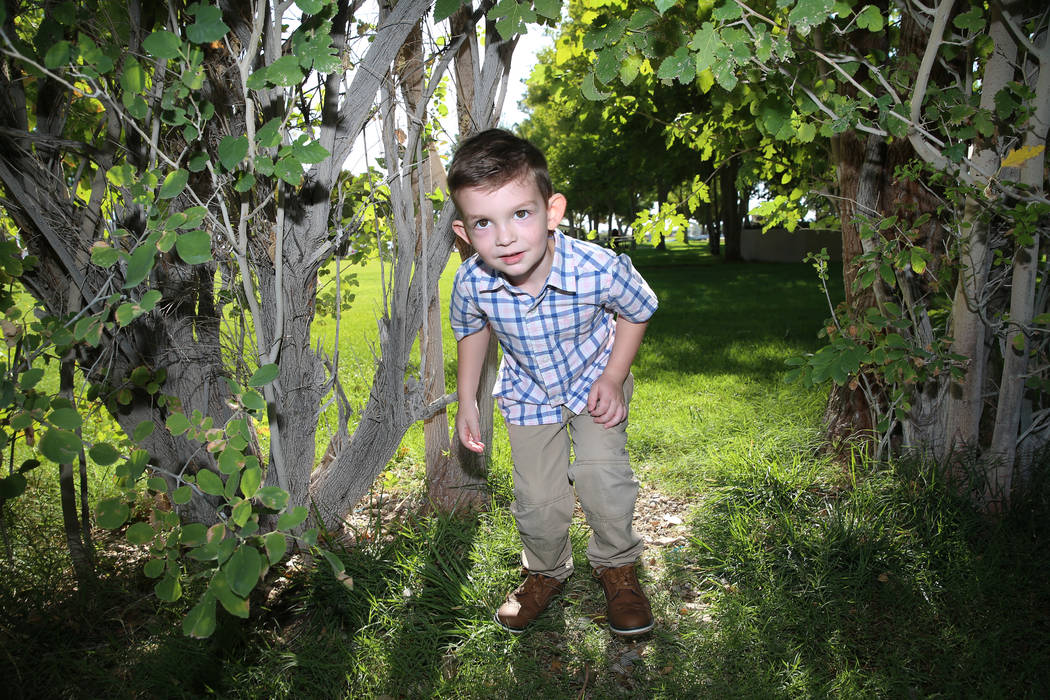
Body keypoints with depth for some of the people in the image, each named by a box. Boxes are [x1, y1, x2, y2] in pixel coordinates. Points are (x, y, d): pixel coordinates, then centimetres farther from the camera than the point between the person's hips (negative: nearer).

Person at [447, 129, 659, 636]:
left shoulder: (600, 269, -36)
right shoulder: (471, 283, -28)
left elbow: (636, 312, -11)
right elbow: (471, 330, -2)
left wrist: (613, 377, -17)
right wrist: (466, 402, -1)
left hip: (594, 380, -1)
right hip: (528, 391, 2)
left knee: (602, 473, -16)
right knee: (536, 498, 3)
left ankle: (617, 566, 15)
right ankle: (546, 571, 35)